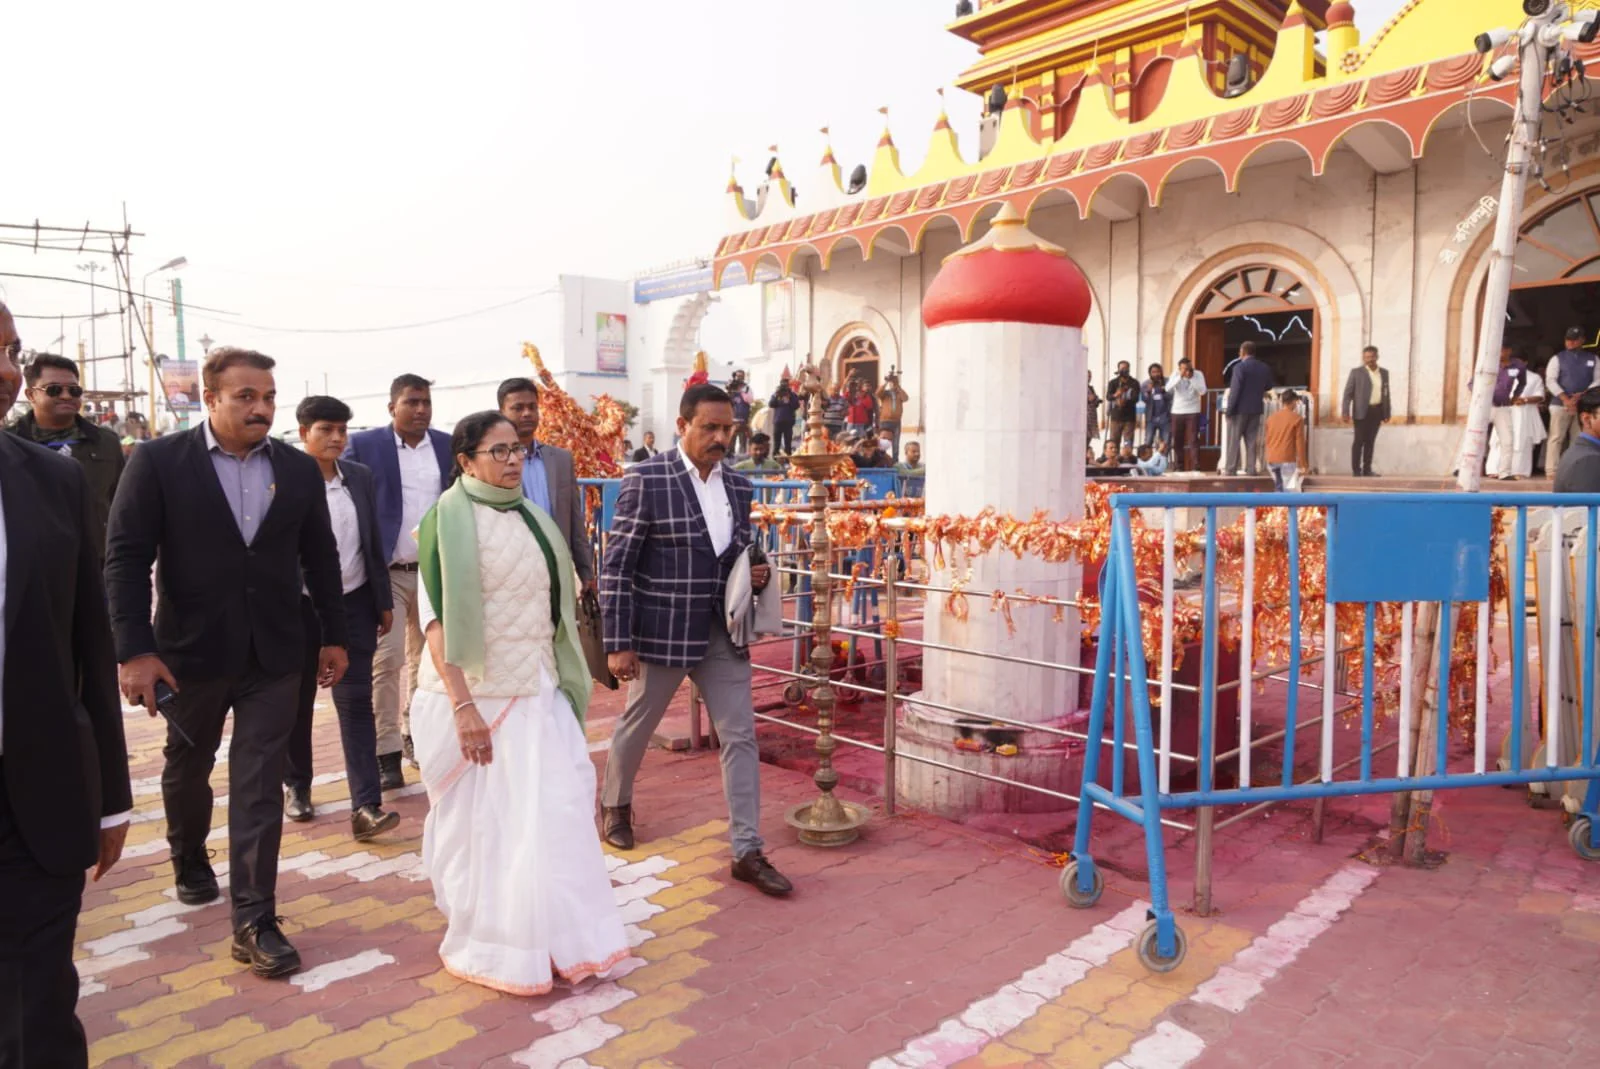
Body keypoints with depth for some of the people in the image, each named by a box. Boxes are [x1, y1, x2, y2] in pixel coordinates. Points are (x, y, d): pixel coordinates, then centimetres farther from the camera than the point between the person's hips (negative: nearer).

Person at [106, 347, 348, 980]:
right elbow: (126, 559, -10)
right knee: (186, 768, 22)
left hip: (274, 653, 1)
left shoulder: (300, 469, 1)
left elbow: (320, 558, 8)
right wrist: (135, 650, -16)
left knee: (260, 786, 0)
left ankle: (253, 922, 8)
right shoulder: (158, 462, -8)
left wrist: (335, 635, 10)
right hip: (191, 650, 0)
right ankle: (189, 858, 51)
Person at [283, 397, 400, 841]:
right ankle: (296, 786, 34)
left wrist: (384, 601, 9)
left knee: (356, 702, -3)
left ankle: (365, 807, -5)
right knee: (297, 703, 13)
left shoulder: (360, 476, 5)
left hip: (353, 605, 2)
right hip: (299, 607, -2)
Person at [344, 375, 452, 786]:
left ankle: (416, 736, 26)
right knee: (385, 661, -4)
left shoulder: (449, 447, 7)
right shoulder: (363, 445, -2)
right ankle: (387, 754, 2)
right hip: (385, 573, -3)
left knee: (425, 659, 12)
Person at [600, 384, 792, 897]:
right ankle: (615, 804, 44)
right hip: (662, 633, -4)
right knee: (636, 727, 15)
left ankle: (748, 852, 11)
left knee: (741, 736, 2)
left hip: (723, 633, 5)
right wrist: (619, 643, -13)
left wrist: (757, 574, -5)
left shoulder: (739, 487, 5)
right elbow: (616, 566, -11)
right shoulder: (646, 480, -11)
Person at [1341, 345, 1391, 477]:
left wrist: (1387, 413, 10)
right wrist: (1345, 411, -12)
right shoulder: (1356, 372, -1)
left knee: (1370, 441, 7)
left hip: (1377, 411, 4)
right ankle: (1356, 470, 2)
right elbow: (1348, 392, -3)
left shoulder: (1384, 372, 12)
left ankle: (1367, 469, 12)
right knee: (1359, 440, -2)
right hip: (1362, 411, -4)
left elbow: (1386, 393, 13)